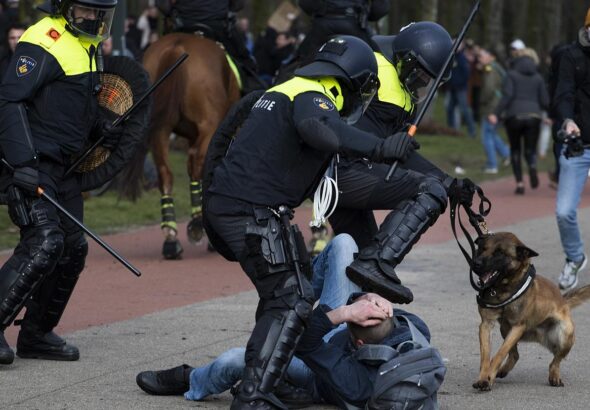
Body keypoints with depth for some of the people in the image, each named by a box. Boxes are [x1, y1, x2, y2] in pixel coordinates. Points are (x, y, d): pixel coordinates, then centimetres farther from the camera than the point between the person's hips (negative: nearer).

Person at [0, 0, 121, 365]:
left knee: (73, 248, 9)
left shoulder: (86, 45, 16)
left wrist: (100, 127, 12)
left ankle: (36, 334, 20)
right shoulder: (45, 41, -14)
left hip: (63, 167, 10)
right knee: (44, 242, -21)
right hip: (30, 166, -10)